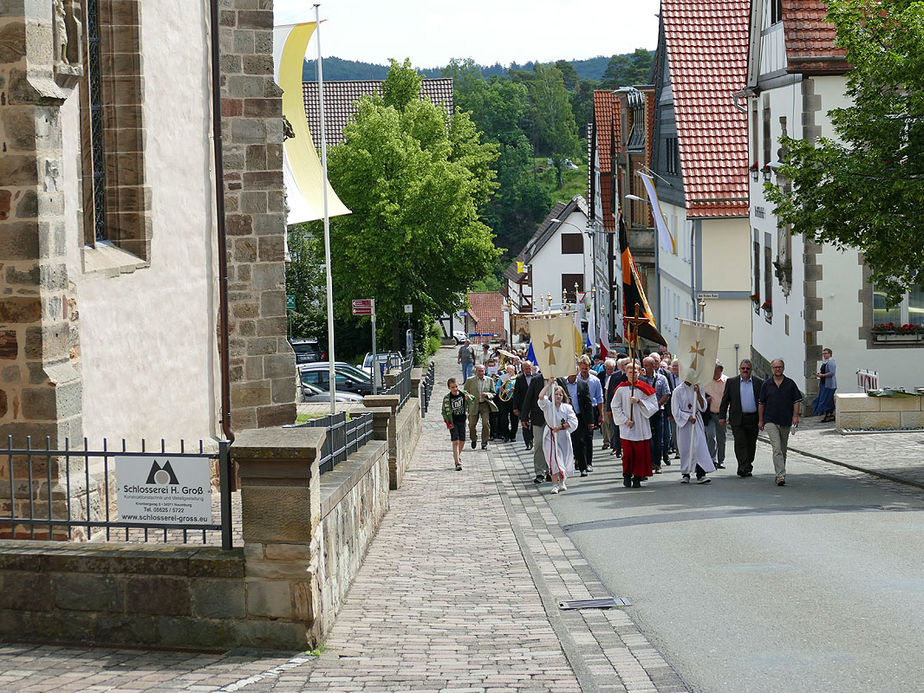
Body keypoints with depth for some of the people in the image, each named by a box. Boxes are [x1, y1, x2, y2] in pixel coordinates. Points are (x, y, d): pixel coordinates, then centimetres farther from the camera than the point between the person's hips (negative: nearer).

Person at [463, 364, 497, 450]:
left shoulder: (489, 380, 5)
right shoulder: (470, 380, 2)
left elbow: (493, 393, 8)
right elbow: (465, 393, 9)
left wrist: (487, 394, -12)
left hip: (485, 405, 0)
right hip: (473, 405, 0)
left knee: (486, 424, -10)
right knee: (472, 424, 3)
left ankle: (484, 443, 2)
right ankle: (474, 439, 31)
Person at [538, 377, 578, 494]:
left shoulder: (567, 407, 3)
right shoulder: (548, 405, -2)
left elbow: (573, 422, -5)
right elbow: (541, 397, -23)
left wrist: (561, 426, -16)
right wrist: (549, 384, -20)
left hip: (563, 436, 2)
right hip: (550, 436, -2)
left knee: (564, 460, 9)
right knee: (554, 460, -13)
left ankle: (561, 482, 28)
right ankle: (555, 484, -12)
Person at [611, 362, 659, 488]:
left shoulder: (644, 388, 4)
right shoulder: (621, 389, 3)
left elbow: (653, 405, 0)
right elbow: (615, 406, 5)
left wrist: (639, 401, -13)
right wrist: (625, 420, -5)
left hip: (641, 427, 0)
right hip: (626, 428, 0)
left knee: (640, 453, -3)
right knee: (628, 453, -5)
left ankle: (638, 477, 5)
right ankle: (627, 475, 12)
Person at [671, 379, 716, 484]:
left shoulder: (696, 388, 9)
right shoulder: (678, 391, -1)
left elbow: (703, 407, 4)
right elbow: (676, 410, -4)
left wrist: (698, 393, -8)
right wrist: (688, 417, -14)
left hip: (697, 422, 2)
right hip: (684, 422, -2)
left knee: (700, 447, -9)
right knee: (685, 448, 0)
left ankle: (701, 475, -15)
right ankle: (685, 474, 11)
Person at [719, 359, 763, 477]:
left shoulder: (759, 382, 7)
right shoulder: (731, 382, 6)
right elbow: (725, 400, 8)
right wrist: (722, 416, 1)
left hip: (753, 419, 1)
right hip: (738, 419, -1)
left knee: (751, 445, 7)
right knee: (740, 443, -10)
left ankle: (747, 467, 20)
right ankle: (743, 468, -14)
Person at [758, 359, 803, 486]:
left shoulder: (790, 384, 5)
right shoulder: (766, 384, 4)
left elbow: (796, 401, 6)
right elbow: (761, 403, 10)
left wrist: (795, 416, -7)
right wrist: (760, 420, 8)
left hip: (786, 422, 2)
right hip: (771, 421, -2)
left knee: (783, 450, 11)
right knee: (777, 448, -15)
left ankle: (779, 474, 24)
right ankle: (781, 476, -23)